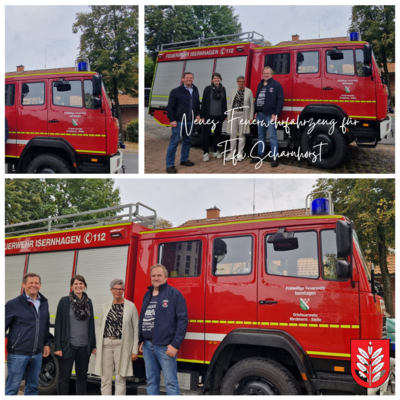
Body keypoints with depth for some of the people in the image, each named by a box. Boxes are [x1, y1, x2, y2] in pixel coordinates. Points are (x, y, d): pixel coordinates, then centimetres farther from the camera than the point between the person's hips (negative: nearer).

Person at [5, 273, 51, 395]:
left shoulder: (44, 303, 9)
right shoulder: (13, 304, -9)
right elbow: (4, 326, -7)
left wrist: (46, 343, 15)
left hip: (37, 354, 5)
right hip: (18, 354, -5)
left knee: (33, 386, 14)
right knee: (12, 388, 1)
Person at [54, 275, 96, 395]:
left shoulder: (88, 302, 7)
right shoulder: (65, 301, -4)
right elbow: (58, 324, -6)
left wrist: (93, 345, 10)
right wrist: (57, 347, -10)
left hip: (84, 346, 4)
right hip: (68, 345, -4)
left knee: (82, 376, 12)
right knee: (64, 376, 4)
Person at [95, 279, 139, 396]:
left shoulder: (130, 306, -2)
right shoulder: (105, 306, 10)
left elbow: (136, 329, -3)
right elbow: (100, 328, 13)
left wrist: (135, 350, -7)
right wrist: (98, 348, 10)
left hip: (122, 346, -3)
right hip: (106, 345, 3)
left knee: (120, 378, 2)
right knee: (105, 378, 8)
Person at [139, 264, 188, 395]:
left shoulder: (174, 294, -6)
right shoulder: (148, 295, 15)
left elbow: (182, 320, -11)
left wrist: (175, 344, -15)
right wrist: (141, 341, 14)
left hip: (165, 346, -7)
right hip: (147, 345, 7)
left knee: (171, 382, -4)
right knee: (151, 381, 13)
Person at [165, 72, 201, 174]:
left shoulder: (195, 90, 10)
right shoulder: (176, 91, -8)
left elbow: (197, 104, 22)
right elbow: (170, 107, -9)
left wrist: (197, 114, 12)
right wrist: (172, 120, -13)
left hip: (190, 121, 6)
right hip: (179, 121, -6)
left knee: (187, 141, 15)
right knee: (174, 142, -5)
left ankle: (184, 159, 31)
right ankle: (170, 165, -1)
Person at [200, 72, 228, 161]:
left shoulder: (222, 89, 7)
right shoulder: (208, 88, -3)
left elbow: (224, 102, 13)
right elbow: (203, 102, -4)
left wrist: (225, 115, 10)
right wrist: (202, 116, -8)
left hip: (219, 115, 4)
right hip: (209, 115, -4)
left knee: (218, 134, 11)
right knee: (206, 134, -2)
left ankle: (216, 151, 23)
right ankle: (205, 153, 3)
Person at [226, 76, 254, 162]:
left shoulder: (249, 91, -1)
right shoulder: (233, 91, 10)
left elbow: (252, 105, -1)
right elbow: (230, 104, 14)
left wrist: (251, 117, -6)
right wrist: (229, 115, 7)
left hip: (243, 115, -3)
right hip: (233, 114, 3)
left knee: (241, 134, 2)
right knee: (233, 134, 3)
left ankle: (240, 154, 10)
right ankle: (232, 153, 12)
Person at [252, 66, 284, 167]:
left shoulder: (276, 85, -5)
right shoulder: (260, 85, 16)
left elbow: (280, 100, -10)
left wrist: (276, 113, -15)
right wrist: (256, 111, 13)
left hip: (270, 115, -7)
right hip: (260, 114, 7)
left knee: (272, 136, -4)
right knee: (261, 136, 13)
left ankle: (274, 158, -2)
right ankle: (260, 155, 21)